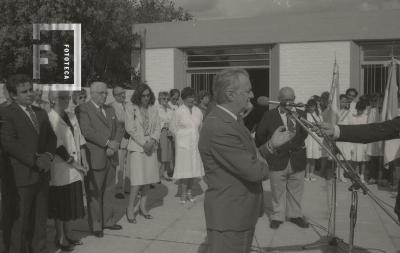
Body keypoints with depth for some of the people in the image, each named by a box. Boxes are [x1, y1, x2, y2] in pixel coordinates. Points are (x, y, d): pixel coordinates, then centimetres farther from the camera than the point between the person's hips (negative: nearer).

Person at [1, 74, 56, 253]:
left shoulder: (41, 112, 17)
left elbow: (51, 137, 14)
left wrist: (48, 155, -5)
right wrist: (35, 160, -18)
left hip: (42, 174, 6)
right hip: (22, 176, -6)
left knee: (40, 218, 15)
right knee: (21, 220, 3)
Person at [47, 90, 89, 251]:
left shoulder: (71, 116, 10)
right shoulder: (50, 118, -13)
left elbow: (80, 139, 12)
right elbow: (57, 146, -18)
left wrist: (84, 160, 3)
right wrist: (74, 163, -16)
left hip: (75, 171, 7)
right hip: (60, 170, -7)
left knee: (72, 203, 15)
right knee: (61, 205, 5)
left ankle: (68, 235, 30)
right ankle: (60, 239, 21)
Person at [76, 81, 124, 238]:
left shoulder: (110, 109, 17)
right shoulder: (83, 109, -7)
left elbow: (119, 129, 12)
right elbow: (87, 131, -19)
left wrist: (115, 145, -6)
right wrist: (108, 143, -19)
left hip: (111, 157, 6)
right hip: (94, 158, -6)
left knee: (108, 191, 15)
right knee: (94, 193, 4)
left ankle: (108, 220, 29)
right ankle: (95, 225, 17)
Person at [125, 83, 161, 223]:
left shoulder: (153, 110, 11)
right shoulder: (131, 109, -1)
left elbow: (157, 128, 8)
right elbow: (130, 129, -7)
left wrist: (153, 140, -10)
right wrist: (144, 143, -12)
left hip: (151, 147, 5)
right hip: (136, 147, -5)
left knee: (148, 178, 8)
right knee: (138, 180, -10)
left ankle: (143, 207, 21)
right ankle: (130, 208, 4)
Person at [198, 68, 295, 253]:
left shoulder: (231, 119, 6)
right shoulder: (218, 127, -28)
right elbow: (254, 171, -28)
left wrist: (271, 145, 2)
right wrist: (264, 166, -7)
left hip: (242, 212, 10)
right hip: (228, 217, -10)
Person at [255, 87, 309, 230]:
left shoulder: (301, 115, 5)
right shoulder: (269, 116, -4)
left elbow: (304, 135, 3)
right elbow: (259, 136, 1)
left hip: (297, 160, 3)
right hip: (277, 160, -3)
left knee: (296, 191, 15)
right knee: (278, 192, 8)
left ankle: (295, 215, 31)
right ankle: (277, 217, 23)